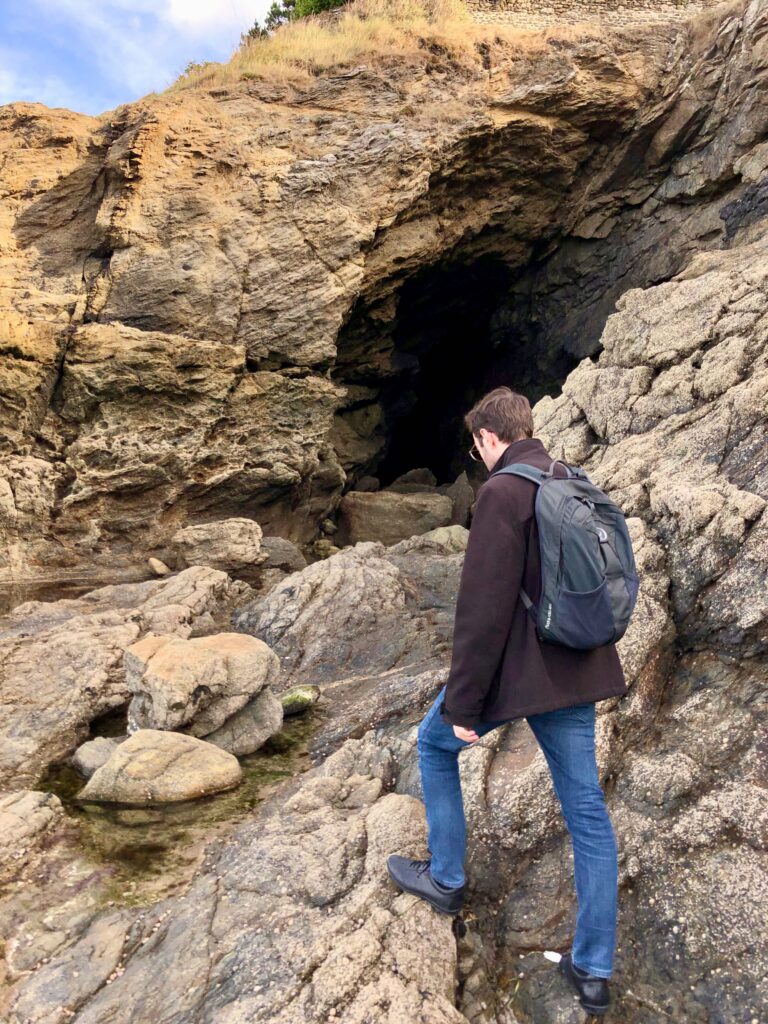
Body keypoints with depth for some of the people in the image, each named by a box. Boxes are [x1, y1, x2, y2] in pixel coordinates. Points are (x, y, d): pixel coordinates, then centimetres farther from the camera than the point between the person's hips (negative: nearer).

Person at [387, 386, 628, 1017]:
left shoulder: (503, 492, -17)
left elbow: (483, 609, -21)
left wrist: (462, 706, -14)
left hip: (515, 672, -7)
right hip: (576, 672, 8)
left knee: (435, 745, 20)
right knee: (586, 809, 13)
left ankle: (446, 880, 32)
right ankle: (594, 970, 25)